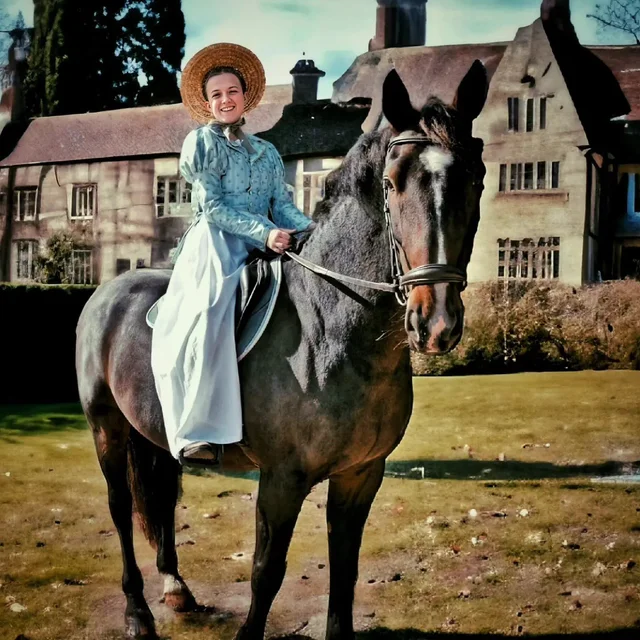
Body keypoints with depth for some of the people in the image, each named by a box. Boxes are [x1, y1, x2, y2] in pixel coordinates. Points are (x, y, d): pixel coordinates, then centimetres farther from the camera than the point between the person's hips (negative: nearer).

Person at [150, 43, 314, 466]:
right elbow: (212, 206, -4)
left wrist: (311, 228, -10)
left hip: (256, 248, 6)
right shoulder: (200, 142, 8)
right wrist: (264, 231, -18)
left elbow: (283, 207, 14)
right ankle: (197, 434, -38)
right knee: (208, 320, -33)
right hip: (213, 244, -5)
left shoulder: (267, 152, 23)